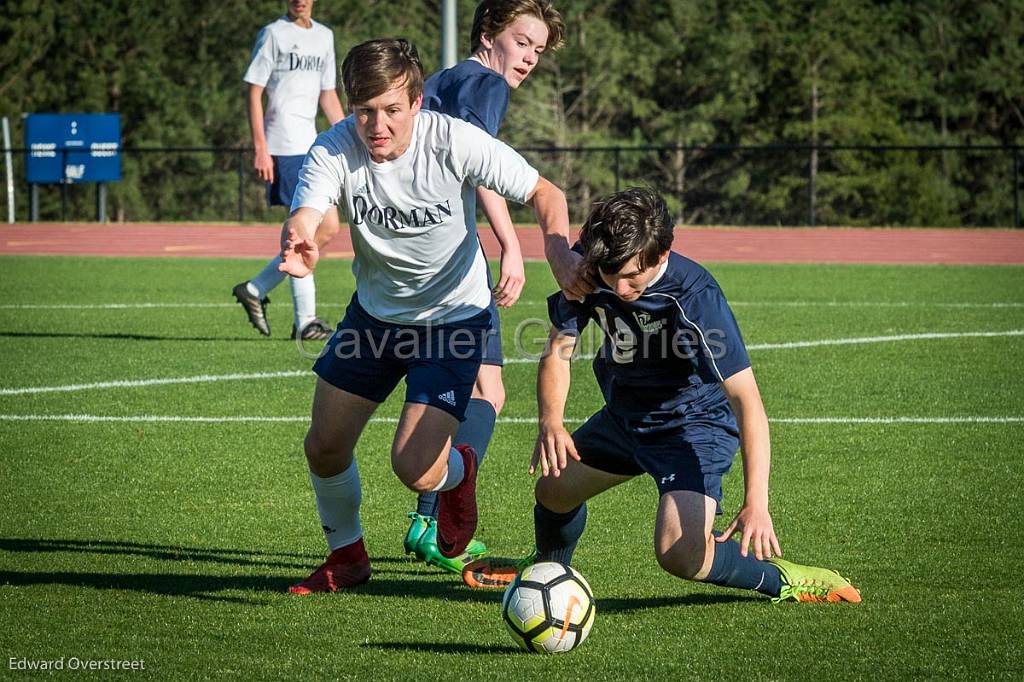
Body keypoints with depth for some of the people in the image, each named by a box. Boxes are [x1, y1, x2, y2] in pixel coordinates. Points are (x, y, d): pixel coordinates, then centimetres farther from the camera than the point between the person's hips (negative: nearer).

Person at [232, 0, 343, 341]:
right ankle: (305, 320, -3)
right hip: (283, 147, -8)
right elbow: (254, 92, -7)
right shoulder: (273, 34, -4)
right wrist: (260, 149, -14)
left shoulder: (324, 36, 16)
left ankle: (255, 290, 12)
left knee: (329, 229, 4)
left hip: (313, 147, 8)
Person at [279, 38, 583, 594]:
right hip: (374, 312, 3)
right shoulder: (334, 149, -21)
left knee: (416, 469, -16)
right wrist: (297, 247, -63)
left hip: (454, 316, -3)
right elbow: (304, 215, -38)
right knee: (324, 446, 5)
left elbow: (543, 194, -17)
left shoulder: (454, 142, -25)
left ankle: (457, 473, 23)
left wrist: (559, 251, -37)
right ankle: (347, 555, 35)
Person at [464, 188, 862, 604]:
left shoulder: (695, 298, -34)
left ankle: (782, 578, 1)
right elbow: (558, 349, -11)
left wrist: (756, 502, -46)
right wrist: (551, 422, -31)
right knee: (553, 488, 21)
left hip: (694, 424, -7)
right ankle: (548, 570, 54)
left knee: (679, 554, -24)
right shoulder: (587, 266, -19)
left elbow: (746, 400, -37)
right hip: (623, 415, 7)